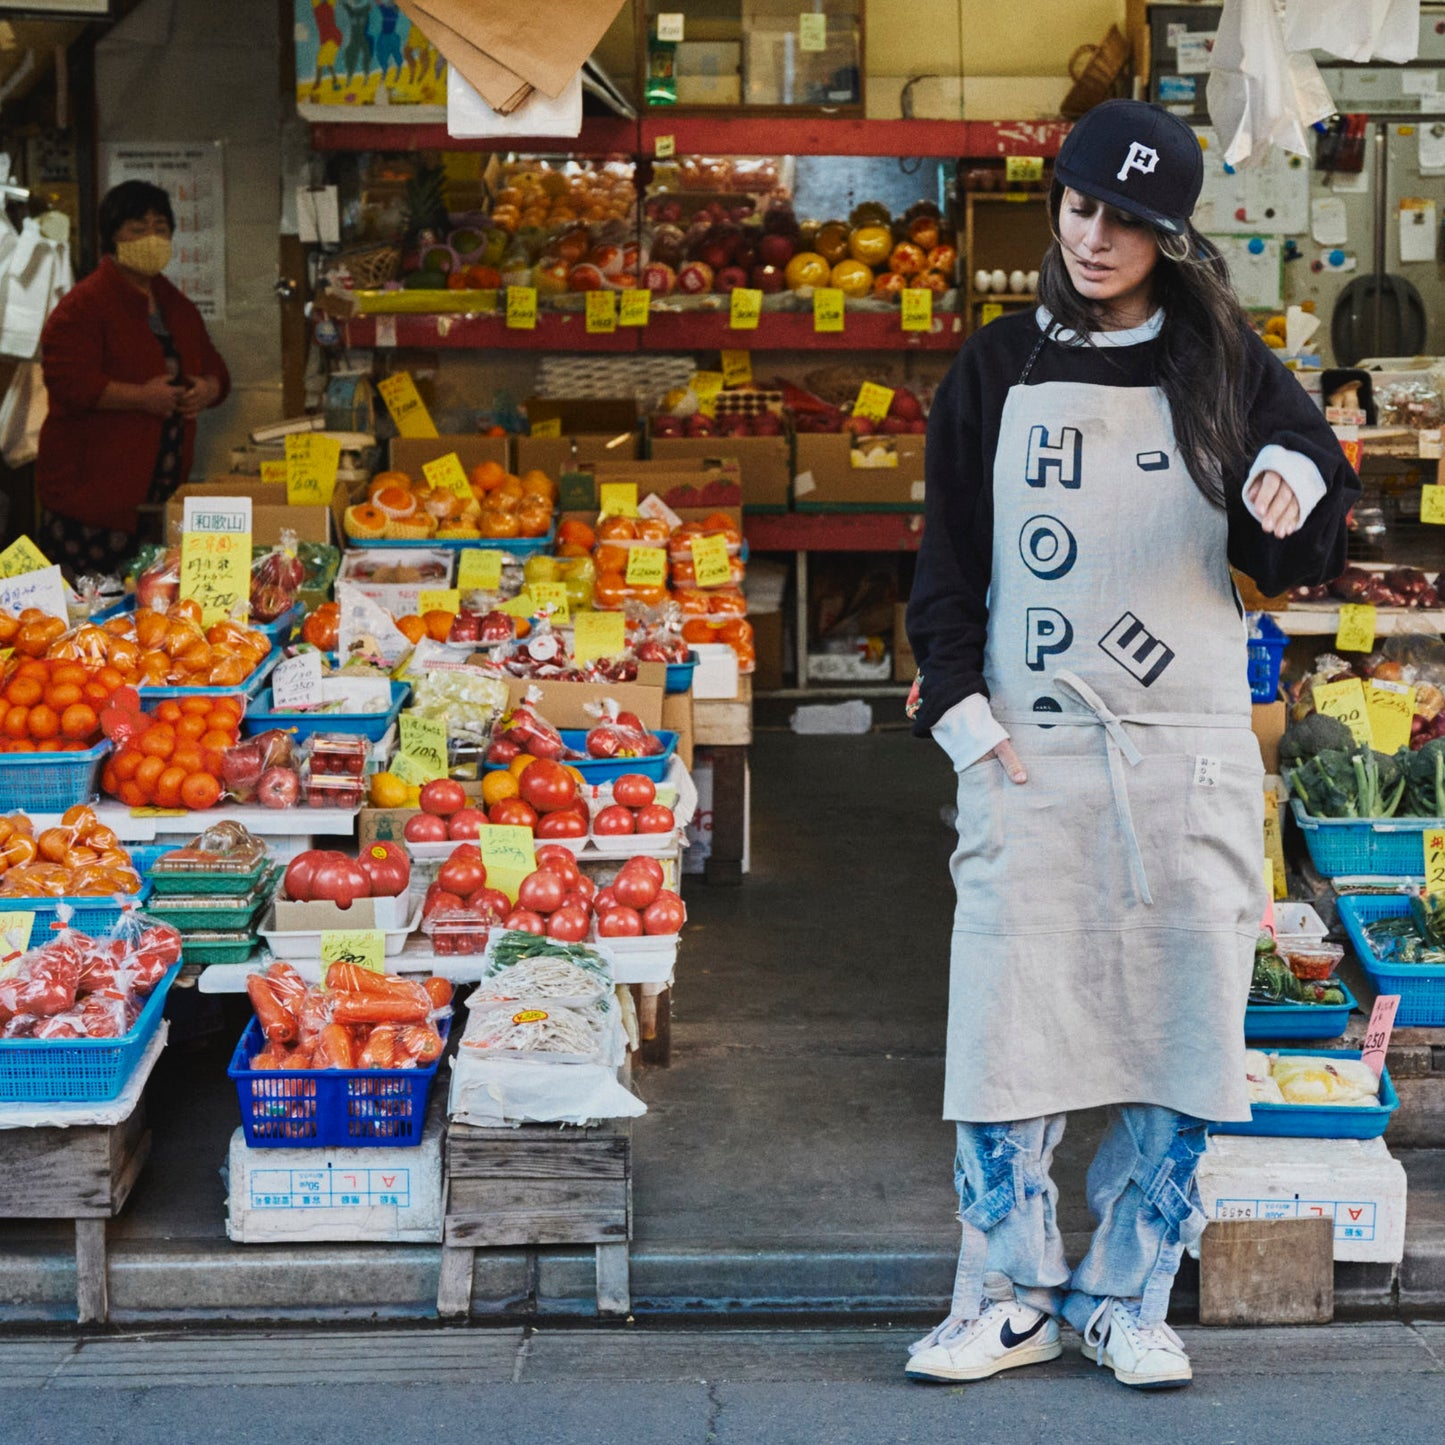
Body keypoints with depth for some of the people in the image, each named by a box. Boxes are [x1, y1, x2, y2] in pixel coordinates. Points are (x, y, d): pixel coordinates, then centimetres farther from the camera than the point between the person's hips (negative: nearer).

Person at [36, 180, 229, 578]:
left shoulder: (178, 307, 19)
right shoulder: (83, 306, -7)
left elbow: (215, 370, 28)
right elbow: (68, 382, -18)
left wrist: (208, 389, 4)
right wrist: (141, 396, -20)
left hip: (164, 495, 7)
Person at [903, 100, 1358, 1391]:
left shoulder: (1228, 371, 6)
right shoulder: (997, 372, 8)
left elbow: (1305, 558, 7)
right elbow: (949, 559, 9)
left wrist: (1292, 503, -16)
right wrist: (961, 709, -2)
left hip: (1192, 758, 0)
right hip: (1030, 755, 0)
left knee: (1178, 1030, 1)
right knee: (1011, 1028, -3)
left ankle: (1128, 1300, 14)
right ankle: (1012, 1300, 10)